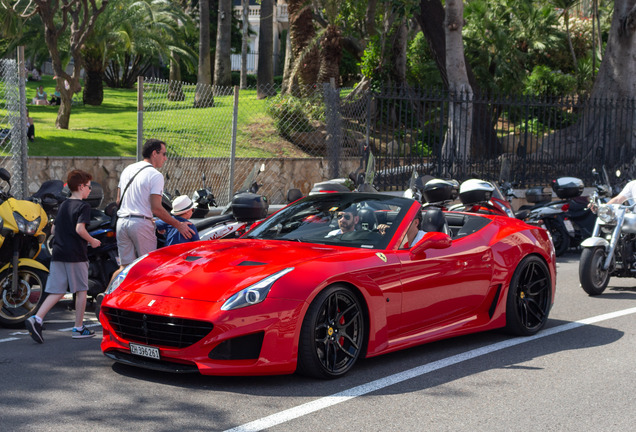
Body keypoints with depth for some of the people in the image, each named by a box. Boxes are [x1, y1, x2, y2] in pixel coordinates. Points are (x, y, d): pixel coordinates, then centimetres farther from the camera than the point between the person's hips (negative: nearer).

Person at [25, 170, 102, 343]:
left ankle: (36, 318, -12)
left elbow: (54, 229, 19)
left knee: (57, 292, 6)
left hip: (58, 253, 7)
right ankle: (79, 328, 12)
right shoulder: (83, 206, -8)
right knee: (81, 290, 7)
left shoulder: (63, 205, 16)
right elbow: (80, 229, -21)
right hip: (76, 254, -7)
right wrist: (92, 241, -6)